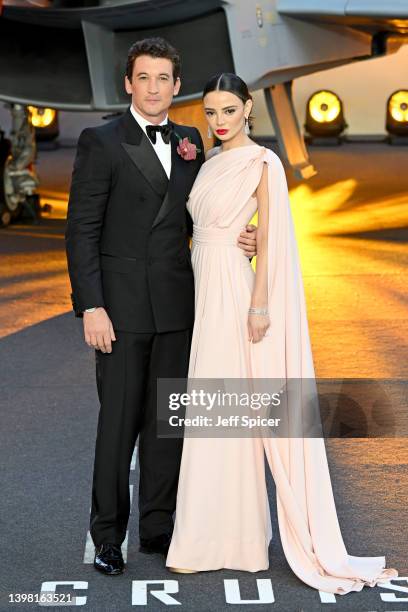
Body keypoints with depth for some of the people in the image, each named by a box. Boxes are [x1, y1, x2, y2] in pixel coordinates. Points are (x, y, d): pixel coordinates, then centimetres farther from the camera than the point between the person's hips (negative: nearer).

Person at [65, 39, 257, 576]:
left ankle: (157, 526, 21)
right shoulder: (101, 142, -5)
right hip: (122, 306, -5)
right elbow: (82, 230, -8)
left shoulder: (189, 142, 11)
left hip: (176, 305, 5)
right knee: (118, 422, 0)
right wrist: (91, 306, -16)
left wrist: (237, 239, -2)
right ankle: (108, 535, 11)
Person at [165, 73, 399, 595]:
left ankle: (229, 536, 2)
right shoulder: (212, 160, 14)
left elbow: (269, 238, -13)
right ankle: (213, 530, 20)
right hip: (206, 287, 8)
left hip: (233, 291, -8)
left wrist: (260, 304, -17)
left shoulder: (262, 163, -9)